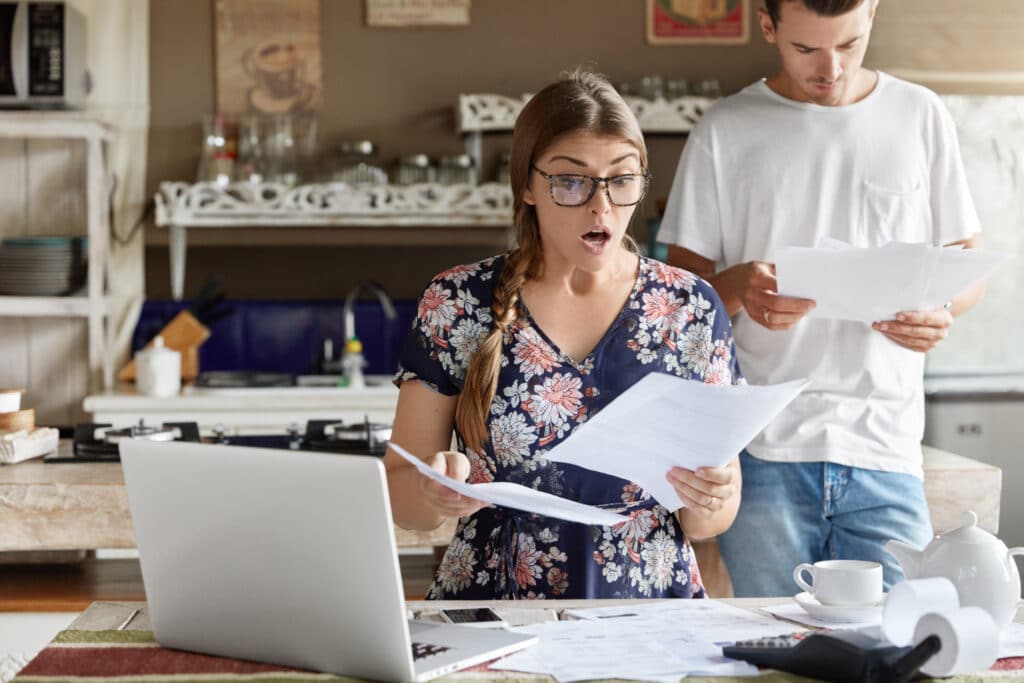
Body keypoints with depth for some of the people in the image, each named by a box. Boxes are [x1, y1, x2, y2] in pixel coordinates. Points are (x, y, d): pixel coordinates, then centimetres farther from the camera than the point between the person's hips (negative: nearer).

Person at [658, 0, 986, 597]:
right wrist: (737, 288, -16)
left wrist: (943, 311, -8)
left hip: (886, 451, 1)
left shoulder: (920, 116, 10)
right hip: (764, 455, -1)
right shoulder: (726, 131, 6)